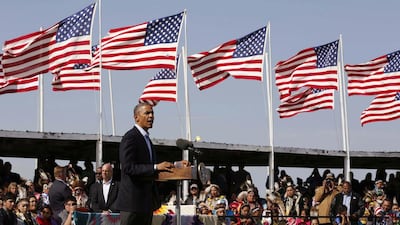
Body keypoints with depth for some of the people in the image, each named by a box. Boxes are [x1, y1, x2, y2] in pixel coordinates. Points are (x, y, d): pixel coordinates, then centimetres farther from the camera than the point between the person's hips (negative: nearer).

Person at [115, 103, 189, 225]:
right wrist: (156, 167, -28)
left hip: (147, 201, 10)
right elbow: (128, 167, -23)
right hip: (133, 200, -10)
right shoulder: (130, 137, -13)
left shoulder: (146, 138, 18)